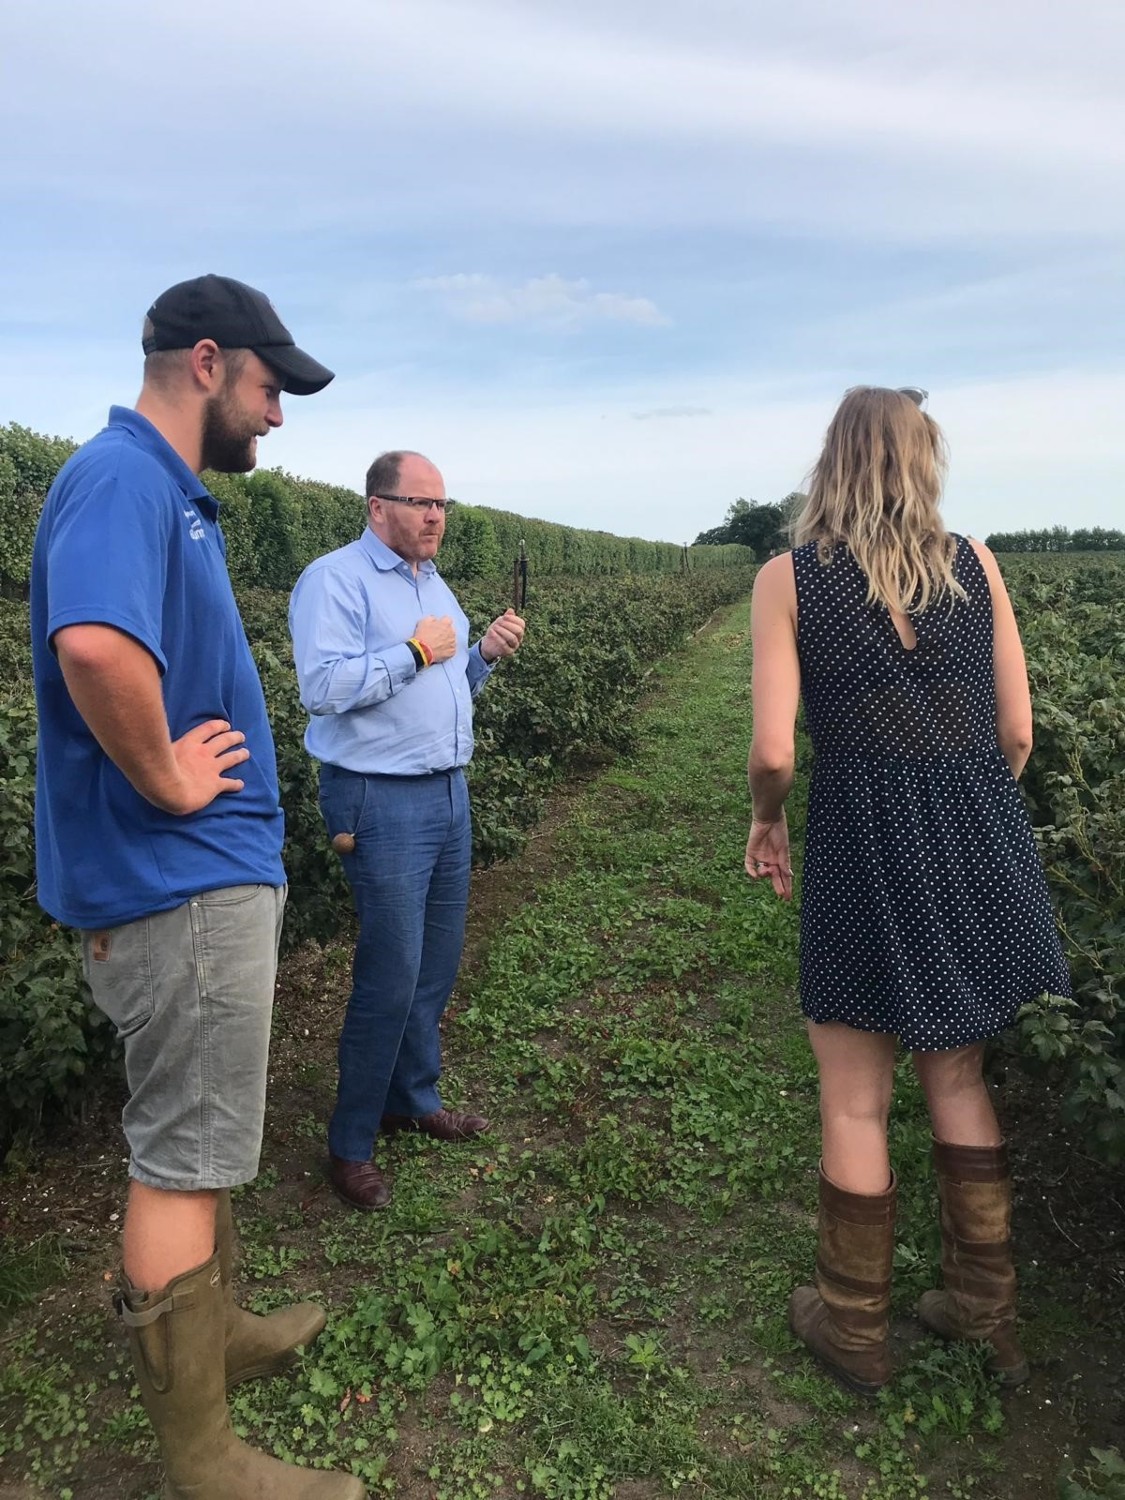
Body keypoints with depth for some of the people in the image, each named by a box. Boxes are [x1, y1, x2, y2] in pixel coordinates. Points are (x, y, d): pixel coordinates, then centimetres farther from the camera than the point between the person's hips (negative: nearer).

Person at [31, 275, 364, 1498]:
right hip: (180, 881, -10)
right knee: (184, 1155, 2)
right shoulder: (122, 477, -17)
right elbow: (95, 644, -38)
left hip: (212, 871, 10)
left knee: (193, 1137, 22)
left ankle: (210, 1333, 42)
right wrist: (166, 783, -24)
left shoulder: (170, 490, 14)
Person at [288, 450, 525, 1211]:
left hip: (450, 793, 8)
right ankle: (351, 1144, 13)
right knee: (391, 976, -4)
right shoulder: (335, 579, -10)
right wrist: (416, 650, -17)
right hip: (383, 803, -8)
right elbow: (323, 687, -24)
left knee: (438, 966, 14)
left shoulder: (434, 583, 17)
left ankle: (414, 1099, 32)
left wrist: (485, 654, 5)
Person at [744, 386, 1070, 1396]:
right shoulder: (976, 563, 3)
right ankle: (986, 1309, 35)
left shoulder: (788, 578, -4)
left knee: (855, 1100, 11)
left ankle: (855, 1330, 29)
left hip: (868, 843, -4)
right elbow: (1017, 733, 5)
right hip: (984, 840, 4)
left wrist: (765, 818, 9)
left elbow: (774, 751, -11)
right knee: (960, 1075, 21)